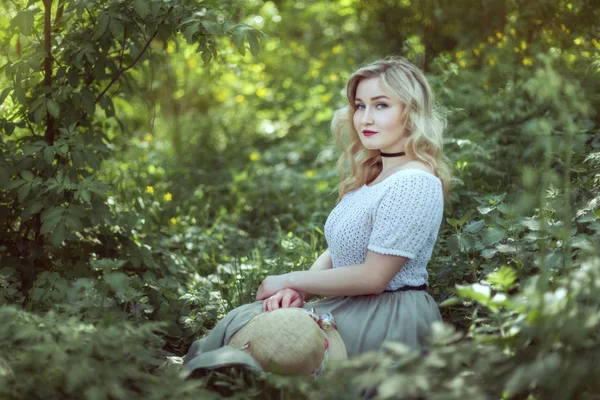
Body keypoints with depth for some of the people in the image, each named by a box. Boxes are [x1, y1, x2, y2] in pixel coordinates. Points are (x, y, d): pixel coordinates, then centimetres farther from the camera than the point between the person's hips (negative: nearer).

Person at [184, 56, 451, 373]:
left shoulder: (412, 184, -17)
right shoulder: (372, 175, 14)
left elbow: (373, 277, -19)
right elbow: (337, 251, 14)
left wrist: (290, 281, -9)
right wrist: (297, 290, -6)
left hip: (391, 320, -9)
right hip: (355, 308, 9)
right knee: (241, 318, -5)